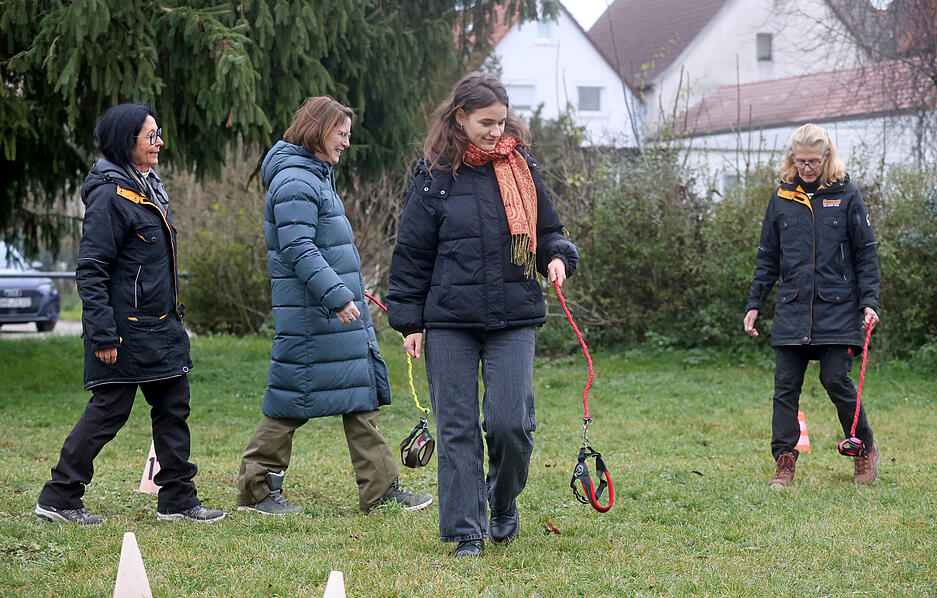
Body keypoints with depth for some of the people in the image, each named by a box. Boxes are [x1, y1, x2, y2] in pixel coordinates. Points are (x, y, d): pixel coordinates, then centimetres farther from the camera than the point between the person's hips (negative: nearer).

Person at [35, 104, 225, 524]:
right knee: (109, 410, -3)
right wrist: (103, 335, -22)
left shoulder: (150, 186, 13)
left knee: (173, 407, 9)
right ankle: (58, 498, 7)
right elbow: (90, 271, -19)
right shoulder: (109, 196, -16)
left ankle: (177, 499, 16)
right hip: (127, 330, -9)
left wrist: (174, 312, 22)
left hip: (161, 327, 9)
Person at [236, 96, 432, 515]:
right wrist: (336, 295, -26)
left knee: (363, 392, 7)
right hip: (309, 316, -10)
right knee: (293, 400, -3)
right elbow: (298, 250, -22)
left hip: (343, 310, 10)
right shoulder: (294, 182, -14)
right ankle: (257, 488, 8)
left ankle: (380, 487, 8)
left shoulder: (317, 175, 18)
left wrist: (349, 289, 25)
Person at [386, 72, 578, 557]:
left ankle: (503, 502, 21)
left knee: (510, 422, -7)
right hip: (449, 321, -1)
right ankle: (466, 531, 10)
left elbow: (547, 230, 18)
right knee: (457, 427, 1)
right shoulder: (435, 175, 1)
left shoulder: (520, 167, 7)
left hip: (514, 319, 1)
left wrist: (558, 257, -4)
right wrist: (409, 321, 1)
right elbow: (412, 253, 5)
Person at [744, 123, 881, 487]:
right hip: (792, 310, 3)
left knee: (836, 381, -6)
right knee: (786, 387, 0)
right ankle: (784, 461, 7)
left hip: (837, 307, -3)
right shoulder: (782, 198, 8)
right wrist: (755, 304, 11)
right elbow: (767, 258, 15)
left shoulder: (846, 195, 1)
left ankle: (865, 450, 14)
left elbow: (866, 253, 3)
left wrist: (869, 301, -5)